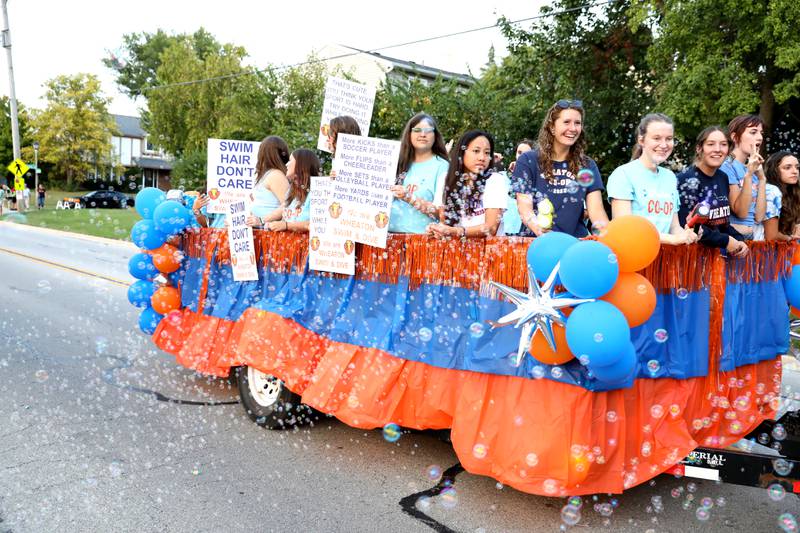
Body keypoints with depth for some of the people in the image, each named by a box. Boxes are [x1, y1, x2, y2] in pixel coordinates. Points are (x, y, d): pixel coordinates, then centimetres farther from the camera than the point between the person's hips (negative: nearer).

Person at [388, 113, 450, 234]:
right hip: (391, 232, 4)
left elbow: (441, 211, -7)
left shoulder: (442, 166, 0)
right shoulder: (401, 163, 14)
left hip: (421, 235, -4)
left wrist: (409, 198, -16)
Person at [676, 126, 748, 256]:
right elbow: (688, 226, -19)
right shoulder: (687, 179, -11)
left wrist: (739, 240, -1)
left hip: (719, 251, 5)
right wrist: (726, 241, -13)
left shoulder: (723, 178, 10)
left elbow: (723, 221, 16)